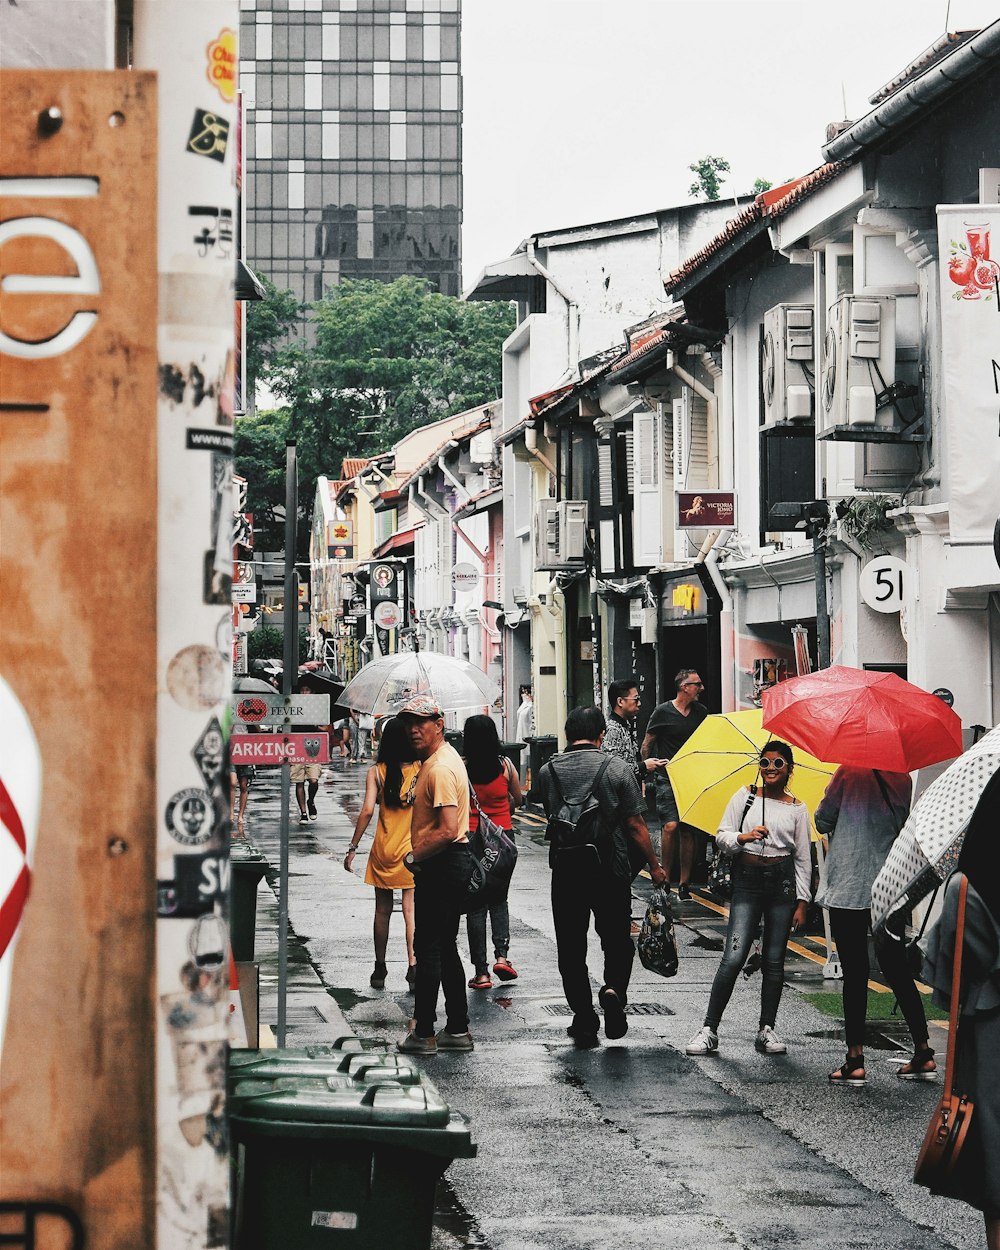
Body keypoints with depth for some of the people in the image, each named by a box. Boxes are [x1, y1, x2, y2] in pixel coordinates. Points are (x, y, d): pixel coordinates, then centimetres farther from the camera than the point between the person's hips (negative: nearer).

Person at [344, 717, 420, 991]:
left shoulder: (376, 772, -5)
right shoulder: (422, 769, -5)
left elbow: (367, 810, -10)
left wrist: (353, 848, -4)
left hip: (383, 849, 1)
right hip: (413, 849, -1)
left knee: (383, 911, 11)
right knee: (411, 909, 0)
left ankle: (380, 970, 18)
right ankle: (413, 967, -10)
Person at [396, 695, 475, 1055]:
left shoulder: (439, 768, -19)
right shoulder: (445, 758, 15)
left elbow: (448, 831, -27)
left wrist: (414, 857, -14)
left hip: (441, 864, -11)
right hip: (453, 864, 11)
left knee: (428, 948, -4)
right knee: (445, 948, 14)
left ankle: (424, 1033, 2)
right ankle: (457, 1030, 19)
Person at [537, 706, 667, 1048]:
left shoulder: (548, 771, 1)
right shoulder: (617, 769, -5)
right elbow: (635, 824, -4)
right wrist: (654, 866, 6)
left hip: (565, 870, 1)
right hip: (611, 869, -1)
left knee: (571, 949, 10)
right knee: (618, 941, 14)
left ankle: (584, 1022, 9)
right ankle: (613, 989, -13)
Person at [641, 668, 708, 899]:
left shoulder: (701, 711, 10)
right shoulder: (663, 711, -3)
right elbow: (646, 744, 3)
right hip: (667, 778, -4)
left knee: (688, 830, 2)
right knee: (671, 825, -18)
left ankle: (684, 884, 7)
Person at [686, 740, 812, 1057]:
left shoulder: (797, 809, 7)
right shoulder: (744, 797, 6)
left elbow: (803, 859, 9)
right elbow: (721, 836, 4)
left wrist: (802, 902, 5)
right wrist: (744, 836, -17)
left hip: (783, 882, 1)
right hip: (747, 880, -1)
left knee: (774, 960, 4)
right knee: (734, 957, -10)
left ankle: (766, 1030, 12)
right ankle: (709, 1029, -7)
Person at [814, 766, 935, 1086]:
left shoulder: (850, 772, -10)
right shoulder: (903, 779, 5)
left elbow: (823, 821, -2)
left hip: (848, 888, -5)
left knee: (855, 972, -3)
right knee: (895, 969, 11)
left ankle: (855, 1060, -3)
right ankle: (923, 1054, 10)